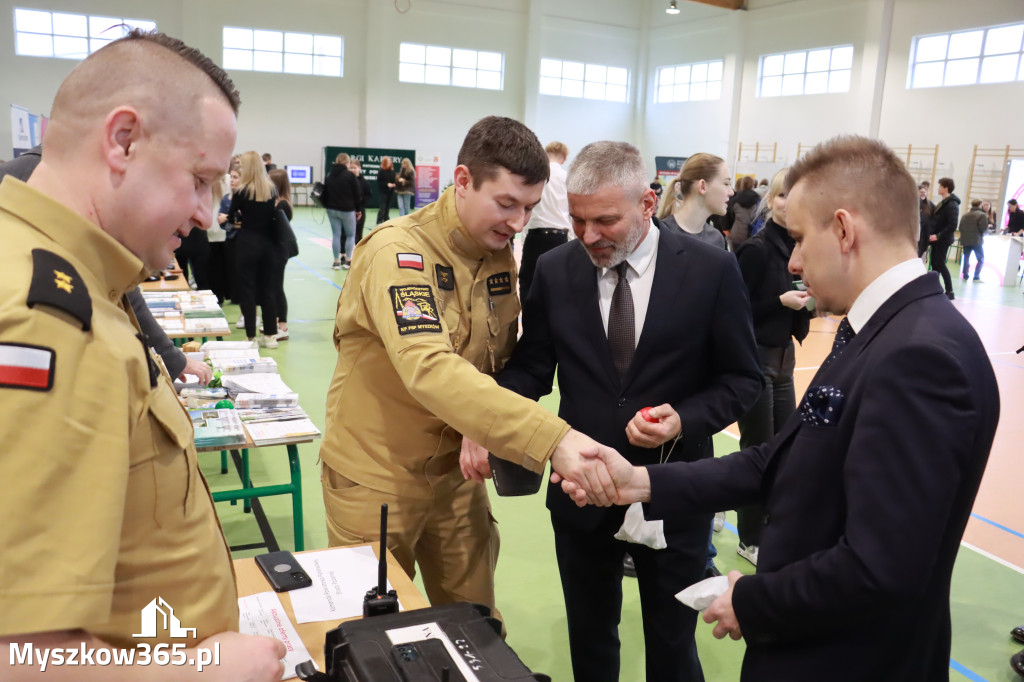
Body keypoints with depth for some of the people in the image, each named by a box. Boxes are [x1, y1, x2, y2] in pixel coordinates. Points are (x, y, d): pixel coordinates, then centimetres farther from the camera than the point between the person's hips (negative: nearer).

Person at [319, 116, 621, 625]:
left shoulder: (502, 258, 0)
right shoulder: (397, 252, -24)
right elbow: (429, 369, -38)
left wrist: (487, 438, -9)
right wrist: (551, 438, -46)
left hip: (455, 469, 6)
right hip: (377, 476, -5)